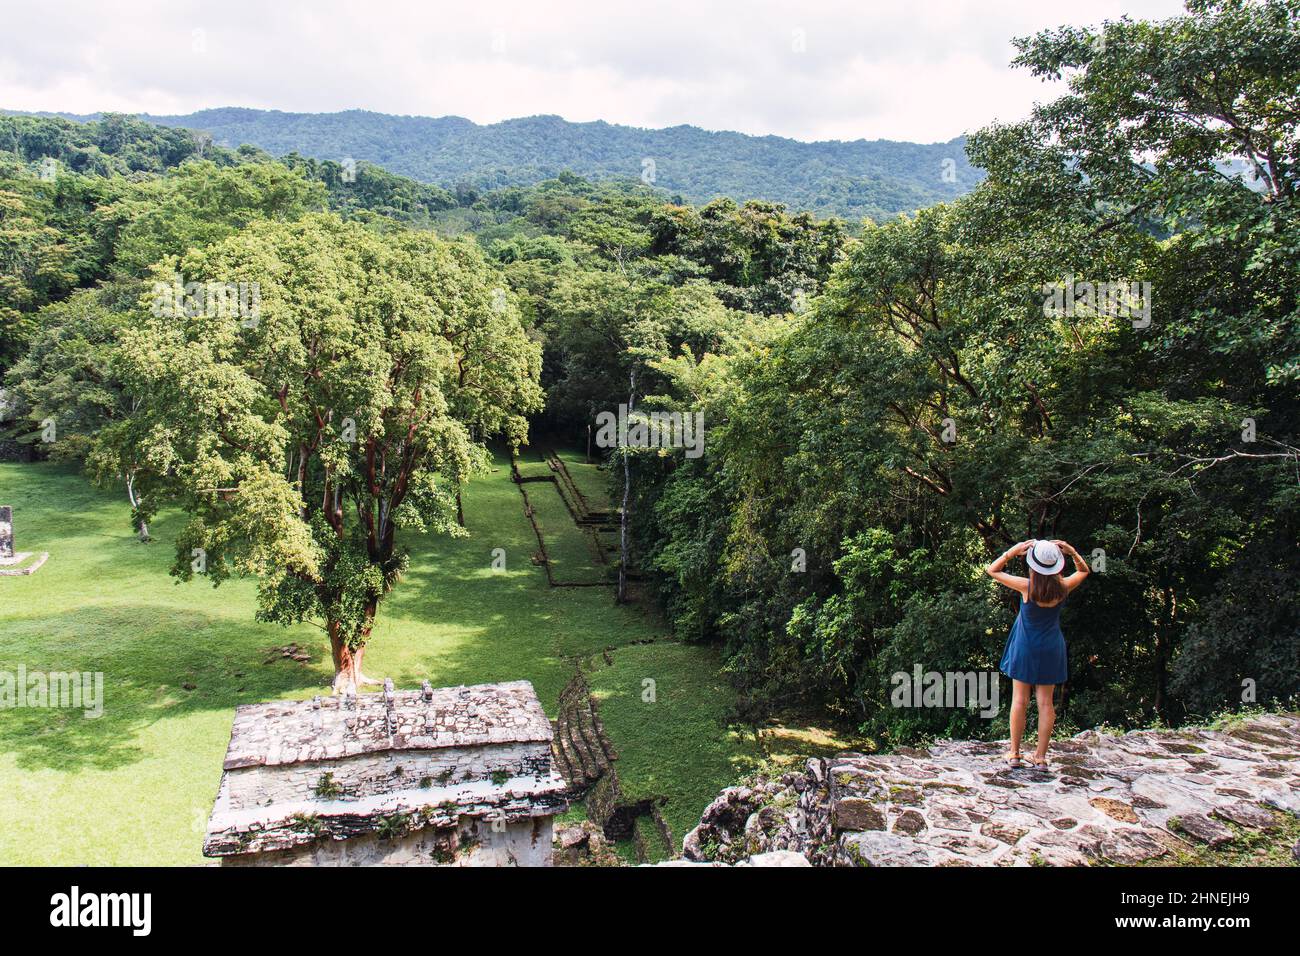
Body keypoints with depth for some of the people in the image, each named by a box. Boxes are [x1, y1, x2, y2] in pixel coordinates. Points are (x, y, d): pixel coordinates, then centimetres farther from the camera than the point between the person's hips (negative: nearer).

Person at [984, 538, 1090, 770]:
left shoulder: (1027, 587, -20)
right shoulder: (1063, 587, -12)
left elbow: (992, 570, -9)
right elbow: (1084, 571, 11)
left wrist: (1013, 551, -15)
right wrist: (1072, 552, -4)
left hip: (1025, 648, -2)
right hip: (1051, 649, 3)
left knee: (1020, 700, 5)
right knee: (1045, 702, 6)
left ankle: (1014, 754, 10)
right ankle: (1041, 757, 10)